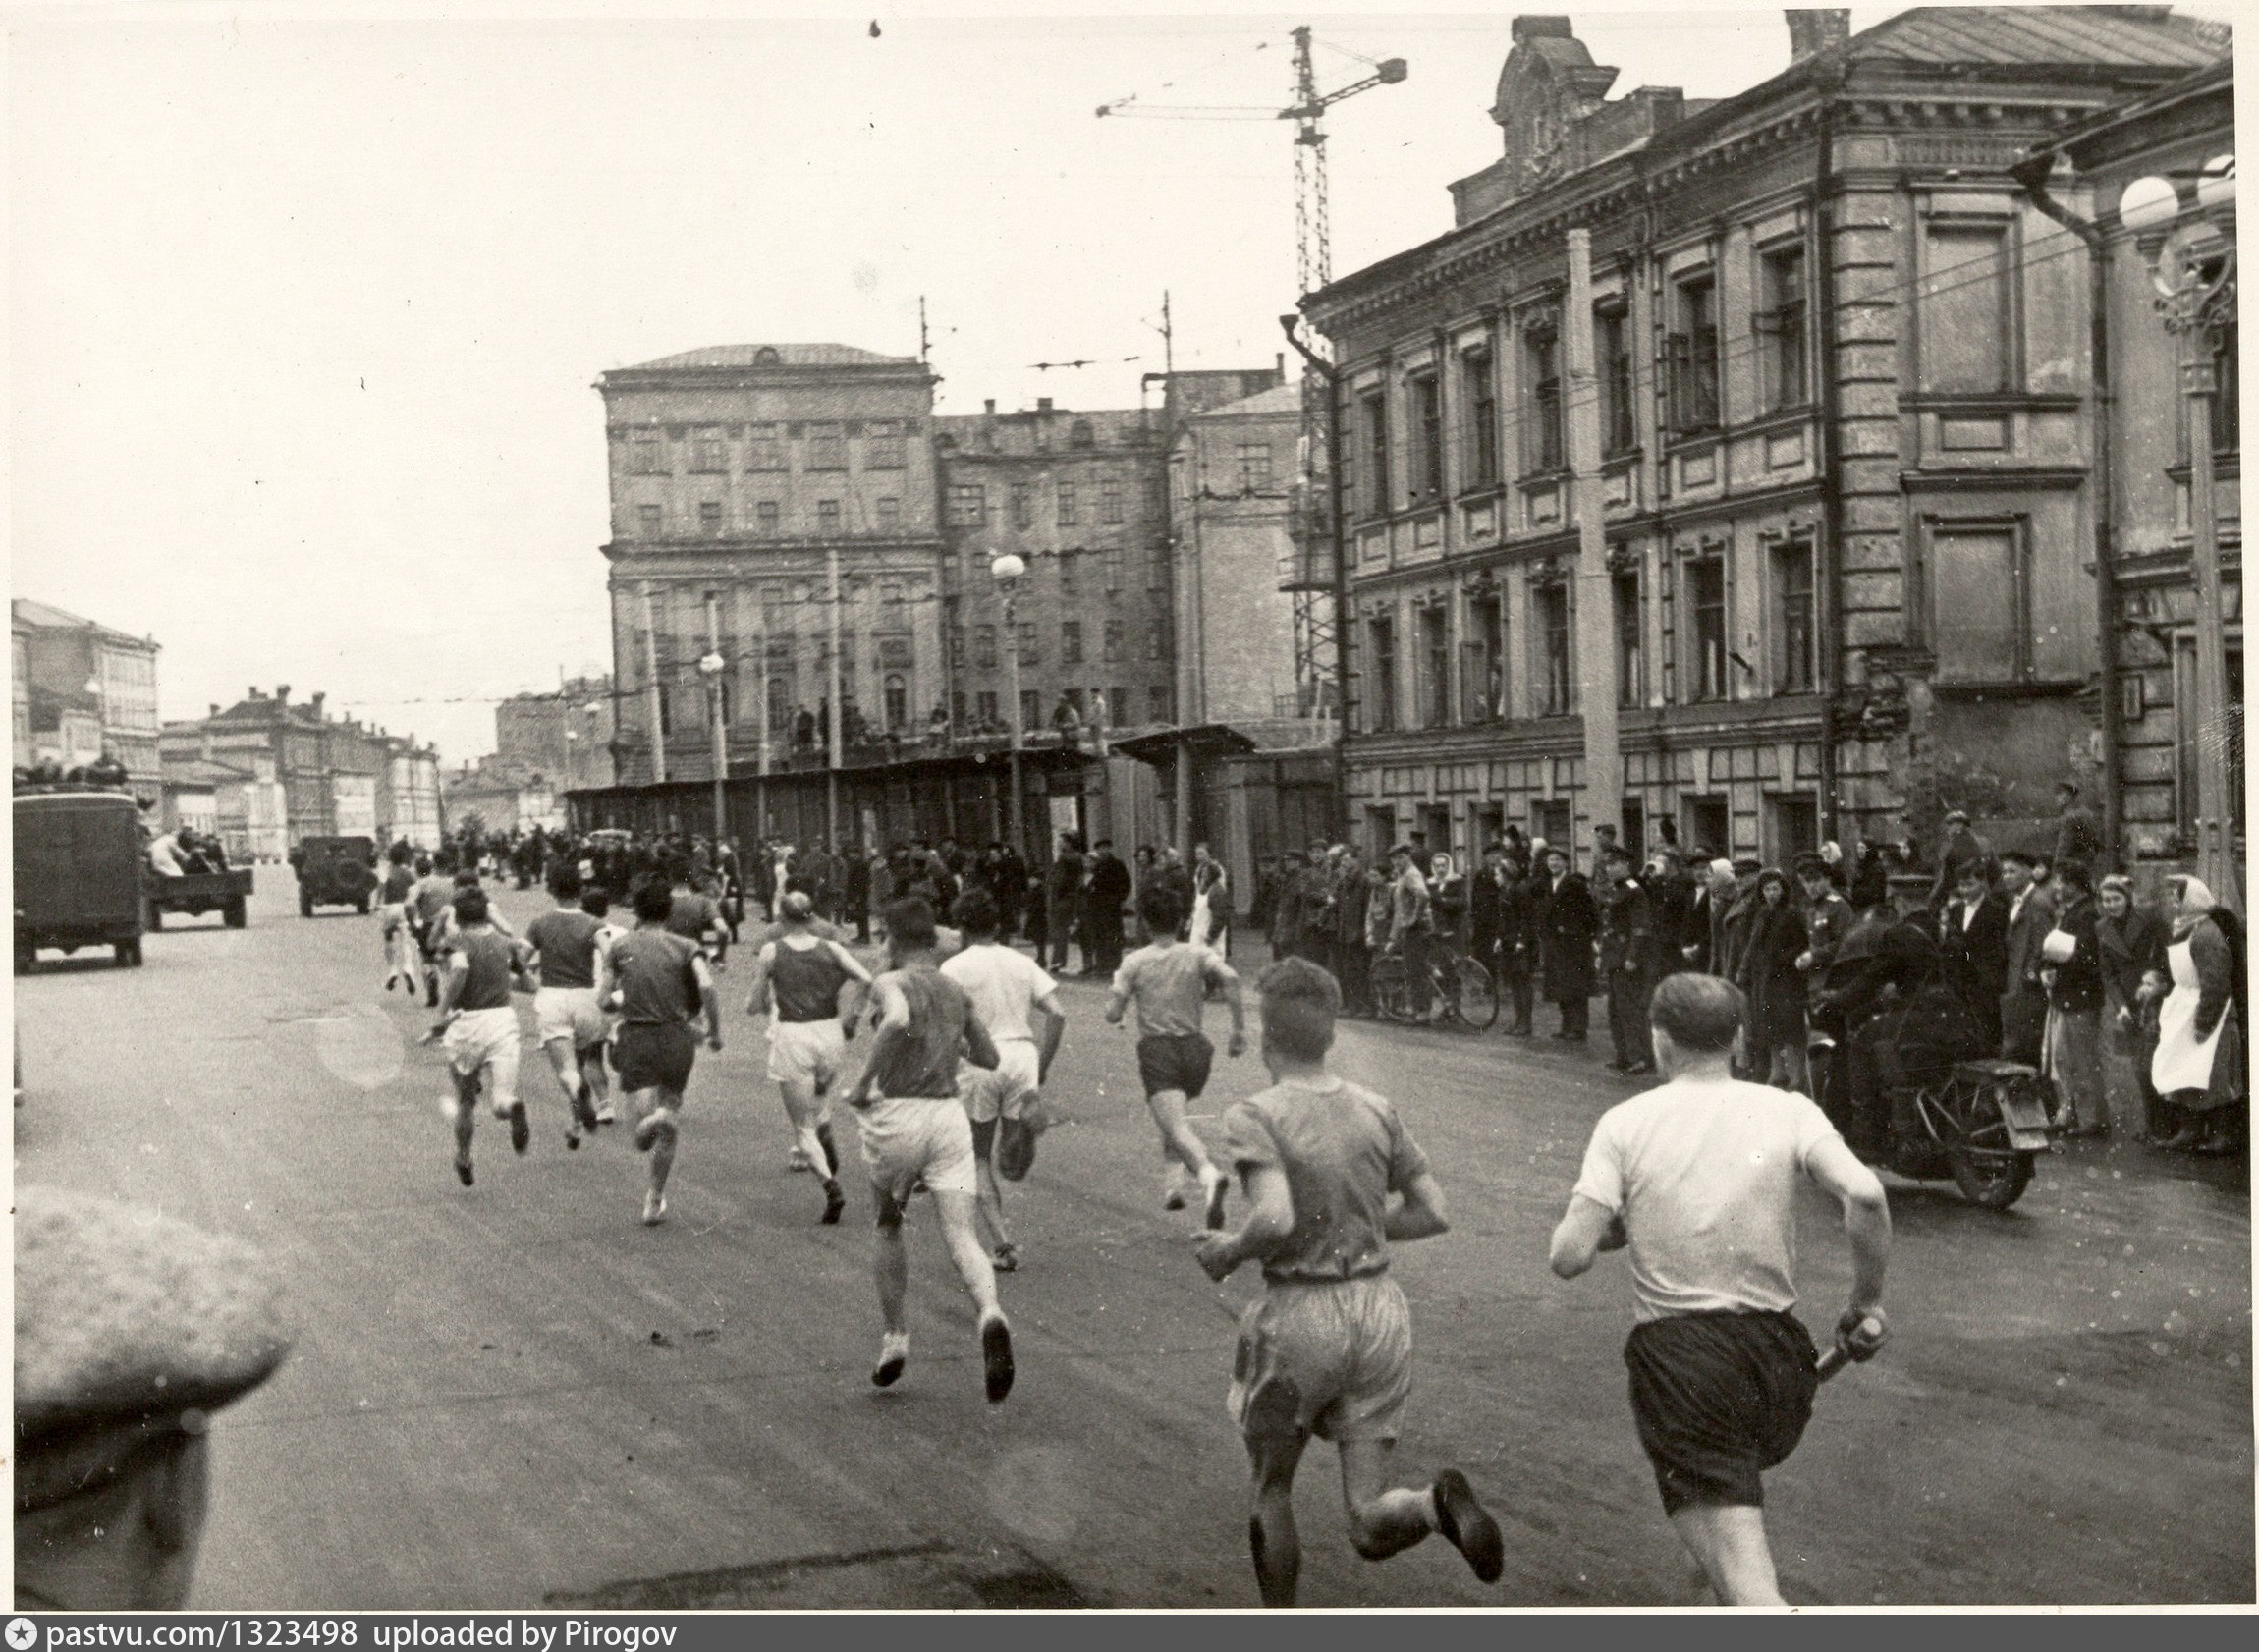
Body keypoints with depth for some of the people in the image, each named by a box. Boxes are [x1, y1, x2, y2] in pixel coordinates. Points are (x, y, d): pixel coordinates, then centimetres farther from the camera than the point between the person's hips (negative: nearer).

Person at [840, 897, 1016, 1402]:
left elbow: (897, 1020, -28)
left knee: (887, 1228, 21)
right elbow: (989, 1058, 24)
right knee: (961, 1235, -6)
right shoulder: (956, 993, 14)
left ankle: (895, 1337, 24)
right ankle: (990, 1315, -34)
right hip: (949, 1112, 3)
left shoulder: (890, 984, -3)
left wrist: (864, 1083, -18)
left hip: (898, 1114, -3)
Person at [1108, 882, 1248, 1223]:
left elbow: (1112, 1015, -2)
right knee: (1173, 1119, 28)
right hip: (1194, 1047, 3)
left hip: (1156, 1049, -3)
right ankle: (1173, 1182, 17)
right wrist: (1240, 1027, -9)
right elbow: (1230, 977, -15)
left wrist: (1120, 986, 19)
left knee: (1175, 1125, -18)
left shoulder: (1134, 962, 2)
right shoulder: (1197, 955, 5)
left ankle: (1208, 1173, -45)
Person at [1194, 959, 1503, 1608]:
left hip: (1298, 1317, -4)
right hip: (1379, 1310, 4)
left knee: (1271, 1490, 20)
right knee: (1370, 1523, 6)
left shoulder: (1254, 1117, -11)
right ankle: (1438, 1502, -25)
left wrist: (1229, 1251, -6)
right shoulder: (1376, 1110, 5)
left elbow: (1274, 1219, -26)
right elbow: (1433, 1213, 6)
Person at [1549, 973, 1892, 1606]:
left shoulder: (1625, 1123, -2)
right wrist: (1867, 1304, -1)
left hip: (1675, 1356, -3)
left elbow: (1569, 1256, -10)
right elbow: (1864, 1195, -15)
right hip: (1776, 1354, 3)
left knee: (1750, 1594, -7)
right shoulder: (1788, 1112, 2)